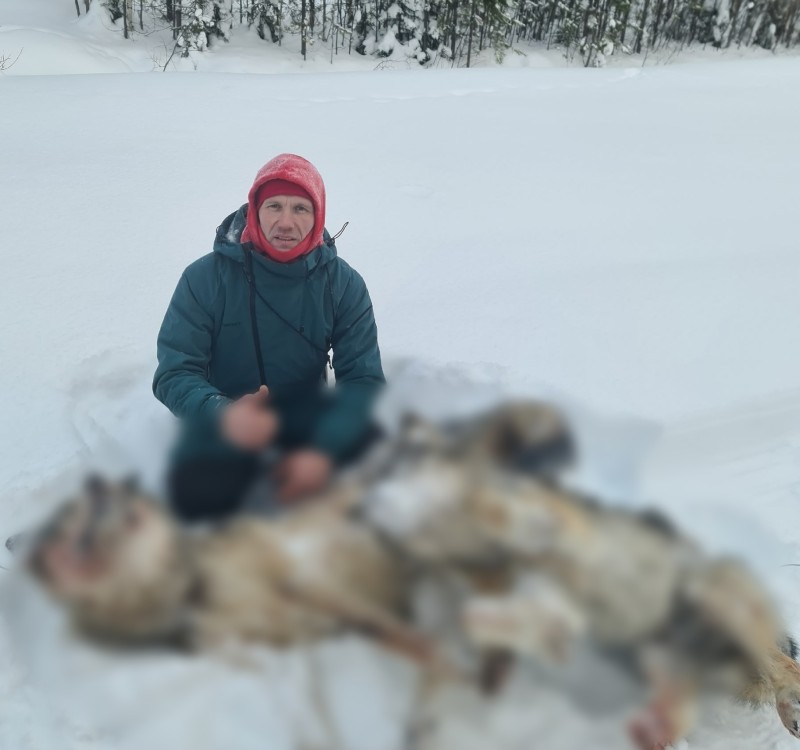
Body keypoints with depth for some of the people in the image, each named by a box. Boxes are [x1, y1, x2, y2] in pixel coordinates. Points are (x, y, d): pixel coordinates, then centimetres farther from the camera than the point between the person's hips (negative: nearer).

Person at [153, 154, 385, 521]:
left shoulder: (344, 283, -11)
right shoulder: (205, 277, -14)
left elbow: (363, 377, -15)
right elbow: (174, 373, -16)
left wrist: (325, 449, -34)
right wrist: (222, 414, -39)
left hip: (306, 411, 2)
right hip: (224, 418, -1)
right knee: (197, 489, -29)